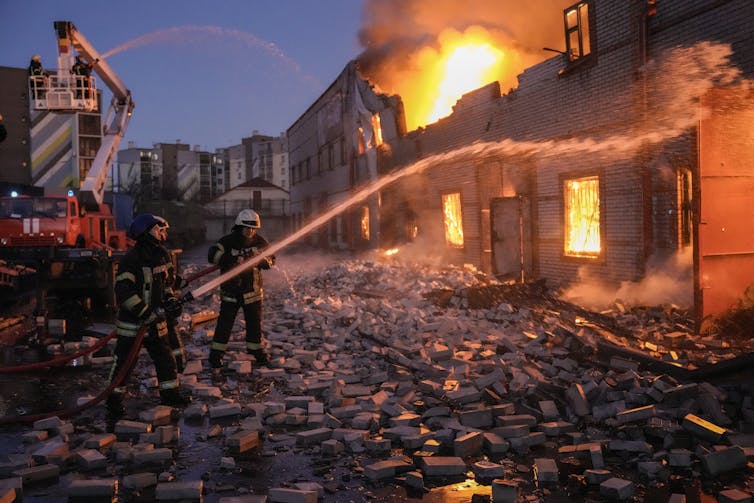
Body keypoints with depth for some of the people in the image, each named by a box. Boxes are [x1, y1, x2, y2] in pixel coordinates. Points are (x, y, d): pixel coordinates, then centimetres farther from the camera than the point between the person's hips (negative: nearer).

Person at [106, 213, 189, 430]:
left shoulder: (162, 254, 5)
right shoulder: (131, 259, -19)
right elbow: (123, 292, -26)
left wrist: (170, 301, 2)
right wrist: (146, 313, -28)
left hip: (156, 318, 7)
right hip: (132, 322, -7)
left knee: (166, 357, 13)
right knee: (124, 363, 1)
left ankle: (170, 393, 30)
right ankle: (114, 404, 15)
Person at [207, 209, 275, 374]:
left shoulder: (259, 241, -2)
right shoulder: (228, 241, -11)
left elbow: (271, 259, 6)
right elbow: (212, 256, -23)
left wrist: (264, 260, -18)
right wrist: (234, 259, -34)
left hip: (253, 290, 3)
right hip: (231, 291, -3)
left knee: (255, 323, 13)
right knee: (224, 324, -3)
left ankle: (256, 351, 33)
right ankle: (216, 358, 7)